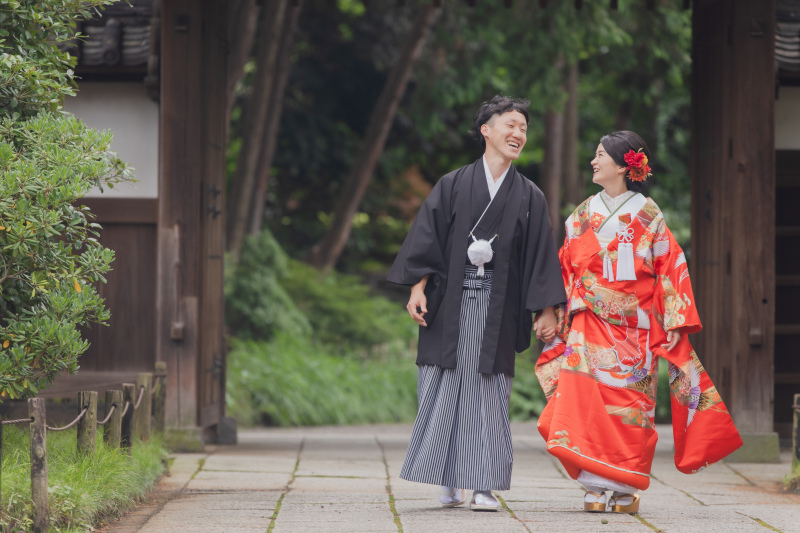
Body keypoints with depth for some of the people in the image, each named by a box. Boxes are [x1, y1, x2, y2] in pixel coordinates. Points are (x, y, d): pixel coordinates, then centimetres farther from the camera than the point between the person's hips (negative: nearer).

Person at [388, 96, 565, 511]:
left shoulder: (529, 197, 9)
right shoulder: (452, 186, 6)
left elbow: (542, 255, 6)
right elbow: (428, 238, 3)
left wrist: (547, 309, -1)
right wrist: (418, 287, -8)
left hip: (496, 304, 0)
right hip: (451, 301, 0)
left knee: (488, 390, -4)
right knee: (444, 388, -1)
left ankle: (483, 485, -3)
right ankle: (451, 483, 7)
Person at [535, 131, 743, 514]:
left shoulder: (647, 215, 0)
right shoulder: (583, 214, 12)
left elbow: (670, 268, -1)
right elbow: (566, 269, 15)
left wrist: (674, 323, -6)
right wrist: (557, 316, 9)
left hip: (632, 327, -3)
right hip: (588, 327, 3)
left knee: (629, 402, -3)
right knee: (586, 398, -9)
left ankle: (626, 489, 4)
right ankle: (596, 487, -6)